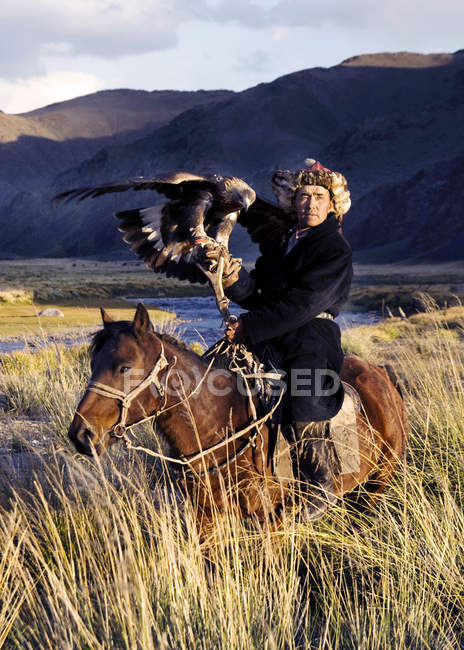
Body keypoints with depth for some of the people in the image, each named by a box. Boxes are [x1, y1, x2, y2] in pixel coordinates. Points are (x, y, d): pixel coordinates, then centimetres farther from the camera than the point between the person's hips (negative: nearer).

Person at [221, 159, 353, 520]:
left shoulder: (335, 249, -6)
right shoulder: (279, 244, 16)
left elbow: (304, 304, -16)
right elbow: (260, 295, 11)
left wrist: (249, 327, -18)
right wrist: (236, 282, -12)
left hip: (312, 338, -7)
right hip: (271, 340, 7)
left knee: (304, 415, -18)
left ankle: (321, 489, 2)